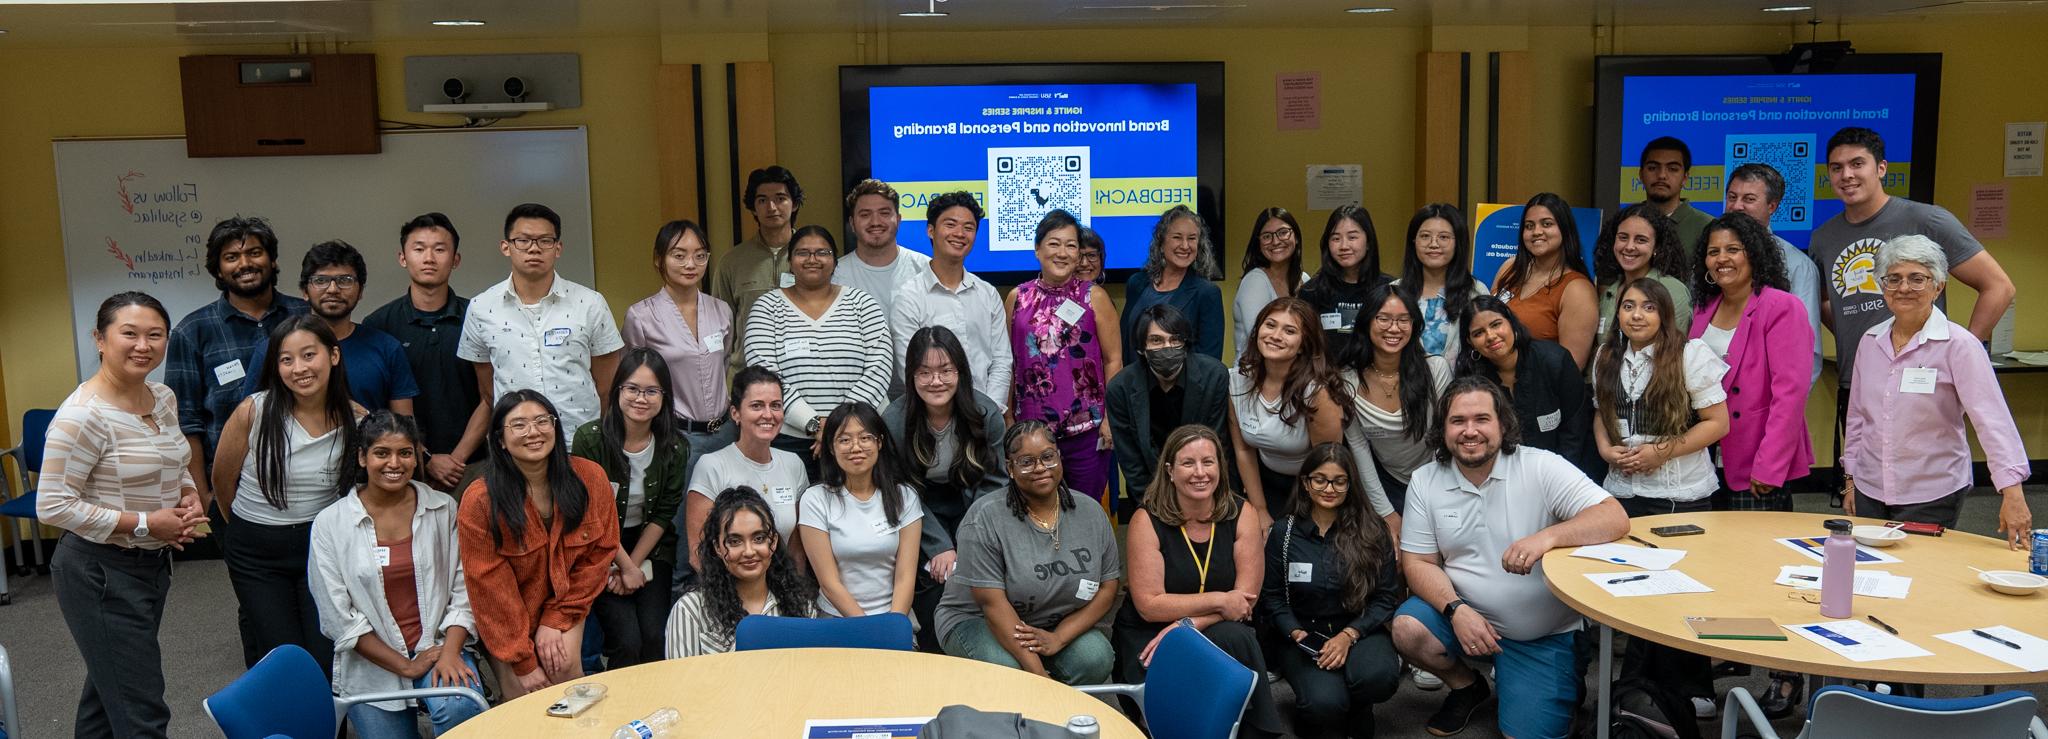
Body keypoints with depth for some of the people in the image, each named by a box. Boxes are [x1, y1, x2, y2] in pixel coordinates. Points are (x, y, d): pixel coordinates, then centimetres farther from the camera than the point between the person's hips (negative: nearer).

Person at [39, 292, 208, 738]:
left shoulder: (164, 399, 4)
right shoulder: (83, 415, -21)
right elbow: (53, 507, -20)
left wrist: (190, 496, 0)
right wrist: (145, 523, -20)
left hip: (152, 564, 8)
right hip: (101, 574, -8)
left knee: (107, 693, 23)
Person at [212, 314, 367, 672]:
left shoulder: (356, 418, -9)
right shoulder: (253, 411, -13)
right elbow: (222, 480, 3)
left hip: (322, 545, 1)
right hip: (257, 552, -1)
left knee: (327, 660, -3)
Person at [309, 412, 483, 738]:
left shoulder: (443, 509, 1)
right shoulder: (329, 524, -3)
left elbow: (463, 591, 1)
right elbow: (339, 618, -5)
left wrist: (450, 652, -16)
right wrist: (404, 666, -10)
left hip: (438, 644, 0)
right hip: (372, 663, 1)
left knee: (459, 707, -29)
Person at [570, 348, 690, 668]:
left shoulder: (675, 446, -5)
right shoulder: (589, 438, -14)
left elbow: (664, 514, 0)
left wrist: (633, 565, -8)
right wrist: (626, 567, -10)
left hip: (650, 547, 2)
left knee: (655, 636, -18)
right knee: (627, 641, -20)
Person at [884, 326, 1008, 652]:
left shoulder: (987, 414, -14)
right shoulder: (894, 421, -17)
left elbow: (993, 484, -8)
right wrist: (940, 547, -18)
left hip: (970, 509, 1)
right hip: (923, 513, -1)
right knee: (934, 577, -22)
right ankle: (934, 655, 3)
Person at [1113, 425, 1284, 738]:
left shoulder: (1241, 516, -3)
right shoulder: (1147, 521, -10)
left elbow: (1245, 598, -8)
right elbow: (1150, 605, -14)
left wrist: (1189, 624, -20)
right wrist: (1219, 600, -16)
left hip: (1217, 632, 3)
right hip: (1148, 634, -3)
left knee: (1236, 638, -31)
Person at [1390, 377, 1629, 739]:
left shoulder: (1541, 468, -12)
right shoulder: (1426, 482, -2)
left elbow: (1615, 519, -20)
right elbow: (1418, 562, -1)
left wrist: (1548, 536, -38)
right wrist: (1456, 610, -20)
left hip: (1545, 634, -3)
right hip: (1466, 615, 3)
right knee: (1407, 629, -26)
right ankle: (1467, 687, 7)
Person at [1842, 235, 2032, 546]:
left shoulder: (1957, 346, -12)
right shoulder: (1871, 341, 4)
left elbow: (1992, 418, -21)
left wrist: (2011, 490, -30)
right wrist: (1850, 480, 12)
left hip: (1932, 497, -5)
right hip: (1870, 491, 5)